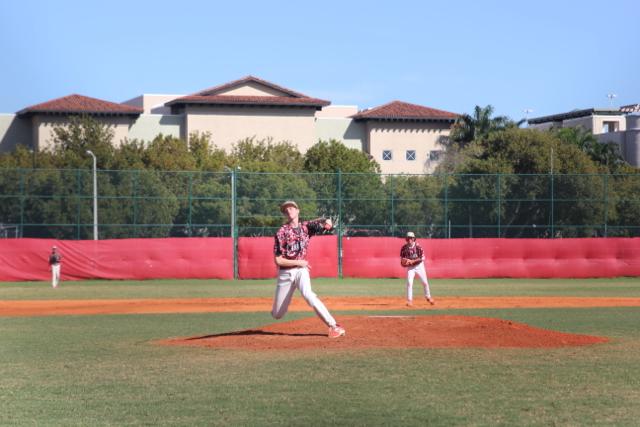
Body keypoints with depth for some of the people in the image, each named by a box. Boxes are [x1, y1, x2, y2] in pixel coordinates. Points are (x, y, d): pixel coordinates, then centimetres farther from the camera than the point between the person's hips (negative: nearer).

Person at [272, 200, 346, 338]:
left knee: (307, 294, -31)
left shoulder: (306, 227, 2)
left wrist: (326, 222, -29)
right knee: (277, 315, 5)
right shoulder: (282, 233, -8)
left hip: (301, 270, 0)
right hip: (285, 273, 0)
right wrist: (298, 262, -15)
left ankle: (333, 326, -33)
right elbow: (278, 260, -11)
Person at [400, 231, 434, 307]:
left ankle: (428, 297, 28)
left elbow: (422, 258, -16)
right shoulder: (404, 248, -8)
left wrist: (412, 261, -25)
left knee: (425, 282, 6)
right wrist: (404, 264, -23)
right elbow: (402, 260, 0)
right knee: (409, 282, -16)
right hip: (410, 267, 0)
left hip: (419, 266, 0)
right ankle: (409, 300, -10)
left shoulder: (418, 246, -13)